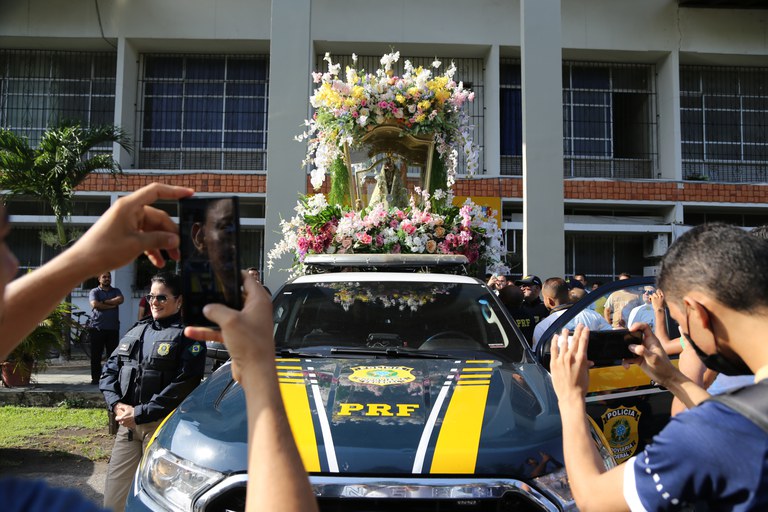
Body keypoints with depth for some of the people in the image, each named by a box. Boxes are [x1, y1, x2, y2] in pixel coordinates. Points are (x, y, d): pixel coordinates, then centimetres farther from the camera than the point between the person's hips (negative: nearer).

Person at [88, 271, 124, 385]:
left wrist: (104, 302, -10)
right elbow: (95, 304, -13)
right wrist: (112, 305, -9)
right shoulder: (94, 292, 6)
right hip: (97, 328, -2)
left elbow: (120, 299, -7)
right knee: (96, 354, 1)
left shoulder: (116, 291, 14)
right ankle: (95, 378, 9)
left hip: (113, 328, 2)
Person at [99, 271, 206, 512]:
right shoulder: (136, 332, 16)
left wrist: (140, 413, -17)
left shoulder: (187, 337, -6)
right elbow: (109, 370, 14)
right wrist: (116, 404, -4)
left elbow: (182, 386, -15)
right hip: (127, 425, 6)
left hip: (163, 427, -6)